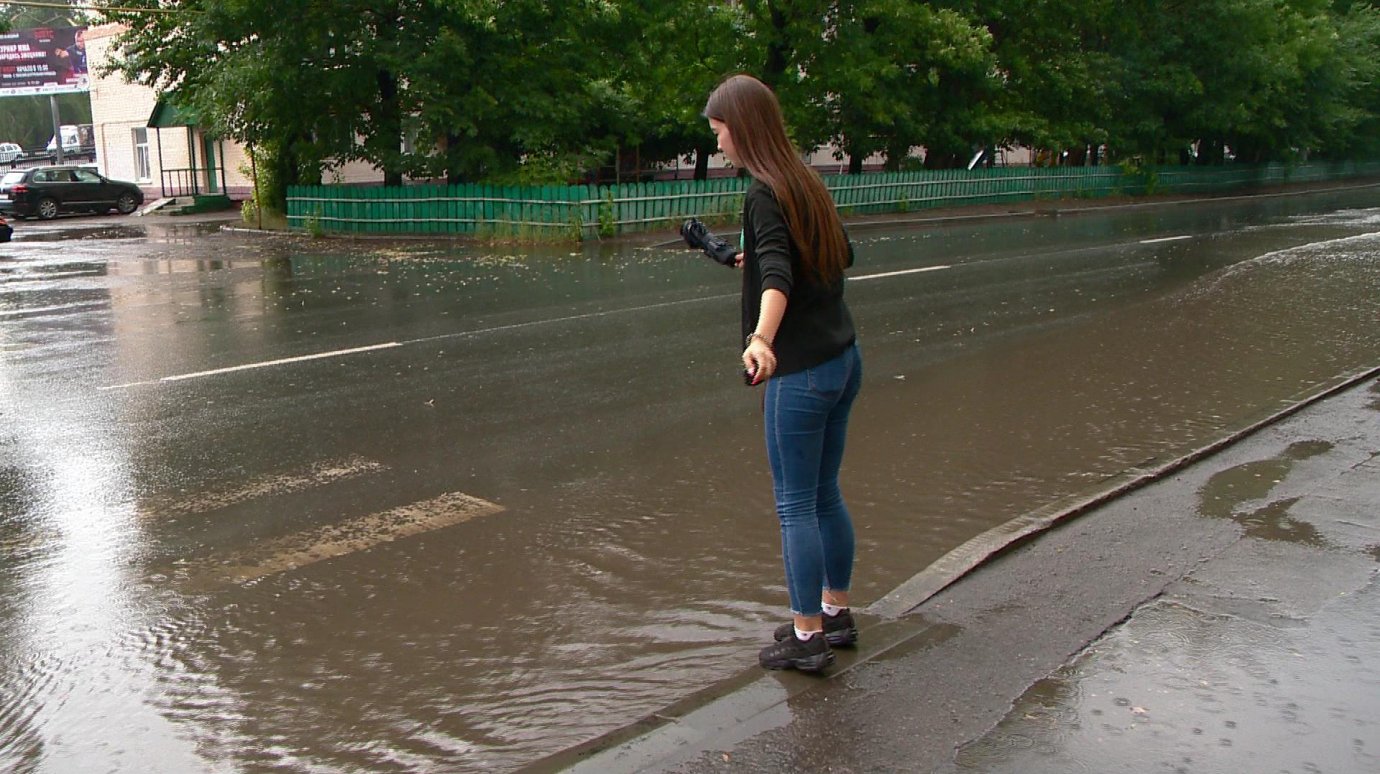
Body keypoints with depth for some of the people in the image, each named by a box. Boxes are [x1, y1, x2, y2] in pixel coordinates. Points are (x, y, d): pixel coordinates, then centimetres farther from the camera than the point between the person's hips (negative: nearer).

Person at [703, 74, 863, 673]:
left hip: (800, 373, -9)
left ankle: (807, 636, 11)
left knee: (796, 505, 1)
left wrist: (761, 339, -48)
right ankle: (836, 612, 31)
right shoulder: (805, 182, 11)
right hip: (842, 360, 9)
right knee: (826, 496, 19)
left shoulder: (765, 193, -15)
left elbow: (777, 277, -31)